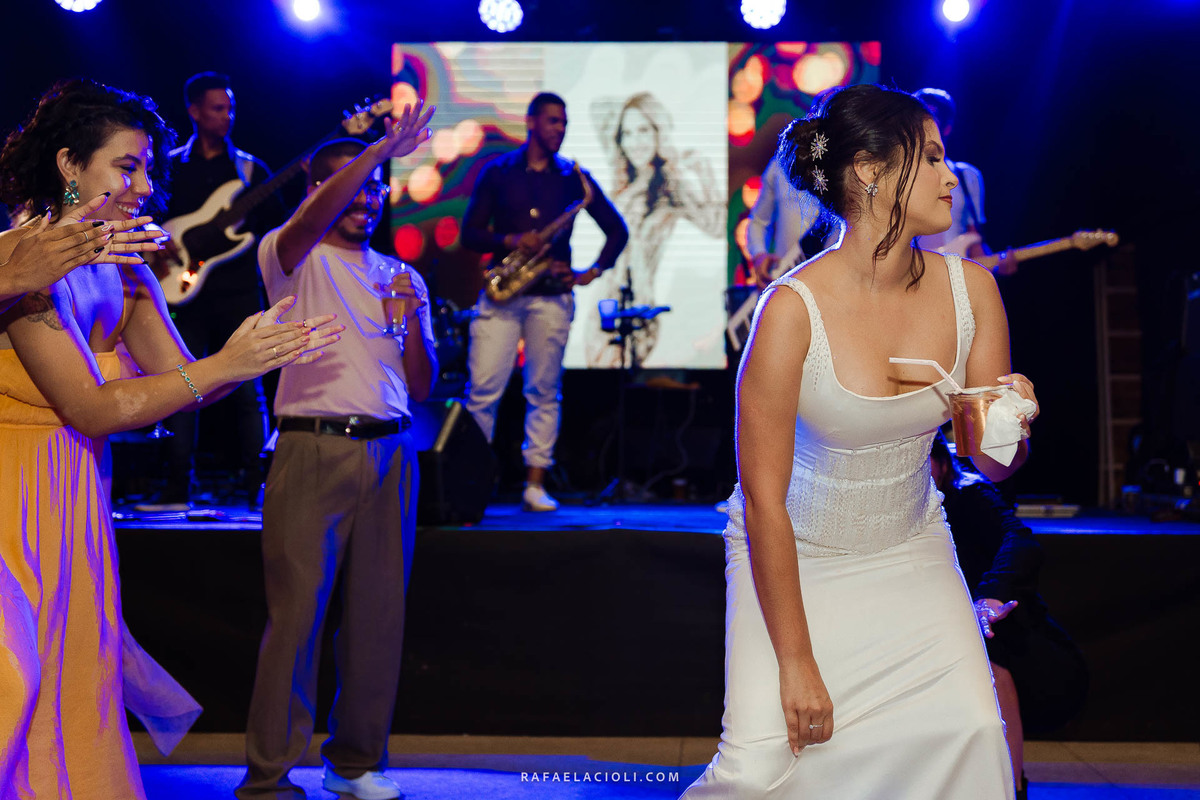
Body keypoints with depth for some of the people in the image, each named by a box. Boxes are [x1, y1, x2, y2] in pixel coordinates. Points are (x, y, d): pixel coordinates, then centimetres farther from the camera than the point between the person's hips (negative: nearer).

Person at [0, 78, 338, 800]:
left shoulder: (128, 275, 7)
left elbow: (182, 383, 6)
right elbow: (93, 409, -19)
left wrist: (262, 355, -12)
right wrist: (225, 365, -22)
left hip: (77, 501, 7)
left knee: (78, 681, 11)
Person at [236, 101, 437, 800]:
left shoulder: (404, 277, 18)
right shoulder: (294, 259, 5)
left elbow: (421, 387, 14)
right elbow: (316, 216, -20)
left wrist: (414, 318, -2)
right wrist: (386, 146, -24)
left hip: (390, 454, 5)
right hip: (314, 449, -4)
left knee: (379, 612, 6)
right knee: (299, 611, -6)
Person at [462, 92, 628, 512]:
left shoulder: (574, 177, 10)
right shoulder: (497, 172, 8)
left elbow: (617, 229, 12)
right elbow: (470, 233, 3)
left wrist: (592, 273, 0)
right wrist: (511, 241, -13)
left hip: (551, 296, 1)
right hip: (500, 294, -1)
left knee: (544, 392, 2)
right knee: (483, 390, -7)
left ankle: (535, 484, 8)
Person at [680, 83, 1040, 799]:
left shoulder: (971, 288, -9)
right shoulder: (795, 308, -23)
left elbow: (992, 464, 0)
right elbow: (764, 501, -19)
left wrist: (1011, 427, -24)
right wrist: (796, 662, -16)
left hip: (910, 546, 4)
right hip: (794, 557, -4)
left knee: (971, 728, -15)